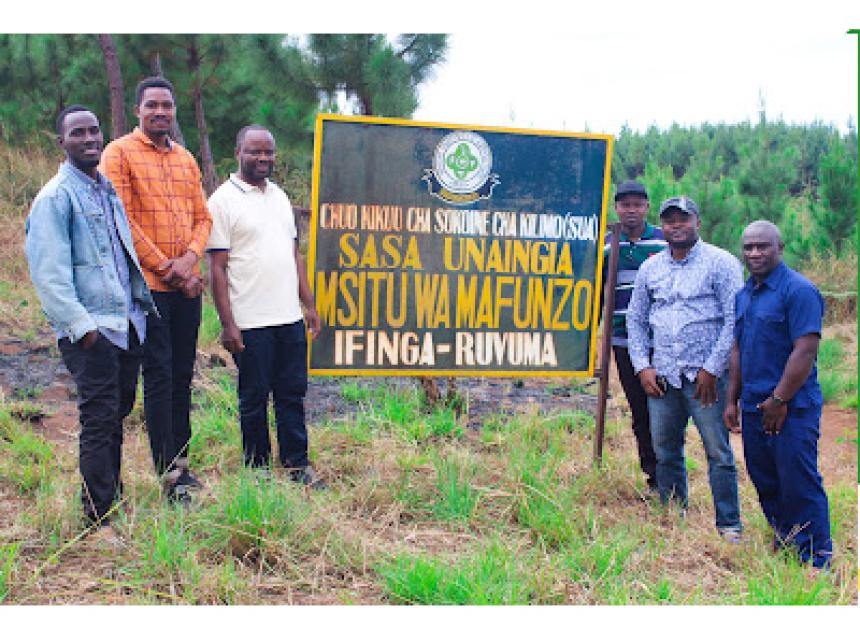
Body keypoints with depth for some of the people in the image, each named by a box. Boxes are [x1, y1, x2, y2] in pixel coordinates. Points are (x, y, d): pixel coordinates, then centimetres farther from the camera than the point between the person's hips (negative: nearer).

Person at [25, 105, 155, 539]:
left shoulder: (108, 189, 14)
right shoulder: (55, 197, -10)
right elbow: (49, 272, -15)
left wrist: (144, 299, 17)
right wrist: (80, 324, -20)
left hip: (127, 321, 7)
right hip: (91, 328, -7)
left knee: (119, 410, 15)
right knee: (99, 419, -5)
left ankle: (112, 496, 31)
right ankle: (99, 518, 5)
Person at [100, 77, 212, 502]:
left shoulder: (186, 159, 17)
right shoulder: (120, 153, -2)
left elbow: (202, 217, 14)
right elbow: (120, 219, -10)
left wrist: (189, 260, -6)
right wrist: (164, 267, -11)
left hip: (186, 285, 6)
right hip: (147, 283, -6)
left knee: (182, 374, 9)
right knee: (158, 375, -5)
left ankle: (181, 460, 17)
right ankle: (169, 471, -1)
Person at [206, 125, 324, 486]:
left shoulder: (280, 196, 14)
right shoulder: (223, 200, -6)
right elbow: (217, 268, -9)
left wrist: (309, 304, 14)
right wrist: (227, 324, -13)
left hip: (290, 318, 6)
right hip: (250, 322, -6)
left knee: (293, 393, 10)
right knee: (254, 399, 5)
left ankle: (297, 464, 20)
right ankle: (258, 468, 17)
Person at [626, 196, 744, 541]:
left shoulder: (721, 263, -2)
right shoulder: (650, 268, 13)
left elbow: (735, 320, -7)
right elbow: (635, 318, 17)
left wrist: (712, 369, -11)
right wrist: (642, 366, 6)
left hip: (706, 374, -5)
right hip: (662, 376, 5)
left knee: (718, 451, -4)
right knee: (665, 451, 10)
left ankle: (729, 525, 6)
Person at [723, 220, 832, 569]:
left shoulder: (798, 290, -12)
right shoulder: (744, 294, 13)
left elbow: (806, 350, -19)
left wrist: (779, 400, -17)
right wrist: (732, 400, 15)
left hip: (791, 408, -8)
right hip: (753, 407, 8)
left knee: (799, 484, -3)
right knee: (764, 481, 15)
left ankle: (816, 559, 9)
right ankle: (783, 543, 30)